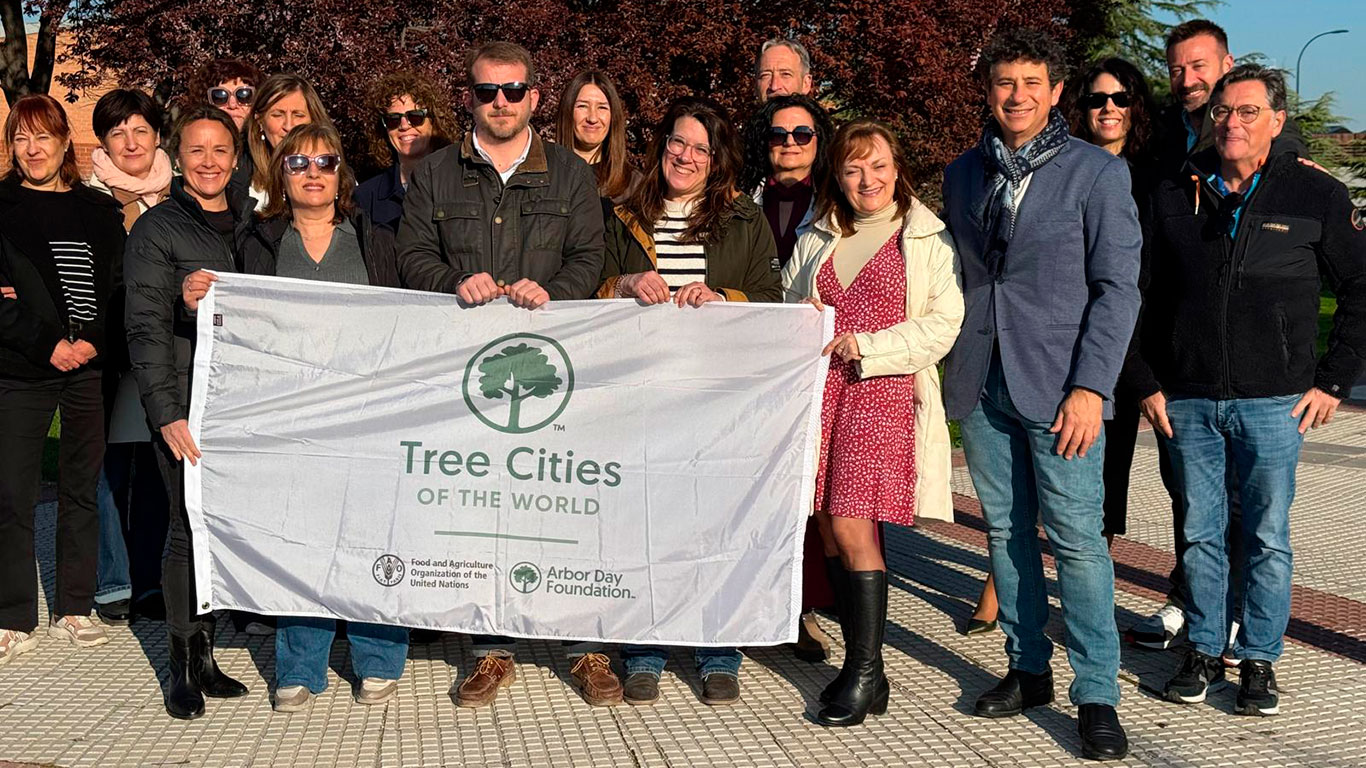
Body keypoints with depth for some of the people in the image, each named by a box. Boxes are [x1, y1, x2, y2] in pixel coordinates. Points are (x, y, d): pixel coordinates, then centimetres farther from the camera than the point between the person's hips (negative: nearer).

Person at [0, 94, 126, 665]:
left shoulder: (99, 211, 11)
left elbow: (119, 290, 8)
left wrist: (94, 341, -8)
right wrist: (48, 344, -13)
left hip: (89, 368, 3)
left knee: (82, 489, 7)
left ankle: (73, 609, 18)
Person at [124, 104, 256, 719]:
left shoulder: (254, 224, 15)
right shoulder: (156, 230, 1)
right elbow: (147, 326, -7)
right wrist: (167, 411, -17)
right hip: (189, 407, -4)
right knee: (192, 530, -5)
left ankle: (203, 652, 16)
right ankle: (182, 662, 8)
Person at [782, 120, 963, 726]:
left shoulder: (927, 239, 4)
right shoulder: (815, 242, 19)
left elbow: (943, 324, -4)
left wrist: (865, 346, -12)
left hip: (884, 392, -5)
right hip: (819, 390, 5)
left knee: (852, 526, -13)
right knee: (831, 530, 3)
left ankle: (865, 672, -3)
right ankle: (860, 665, 12)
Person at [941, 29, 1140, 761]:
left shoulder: (1096, 172, -2)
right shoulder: (963, 174, 11)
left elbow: (1117, 287, -5)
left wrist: (1090, 386, -13)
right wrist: (950, 366, 6)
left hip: (1058, 388, -4)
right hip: (980, 384, 5)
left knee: (1077, 538, -6)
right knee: (1006, 531, 10)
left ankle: (1097, 694, 2)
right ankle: (1028, 670, 22)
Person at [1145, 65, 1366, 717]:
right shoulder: (1174, 197, 6)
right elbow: (1147, 298, 11)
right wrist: (1149, 382, 5)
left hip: (1272, 402, -2)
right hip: (1187, 401, 2)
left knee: (1267, 537, 5)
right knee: (1201, 532, 10)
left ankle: (1259, 660, 17)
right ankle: (1204, 651, 22)